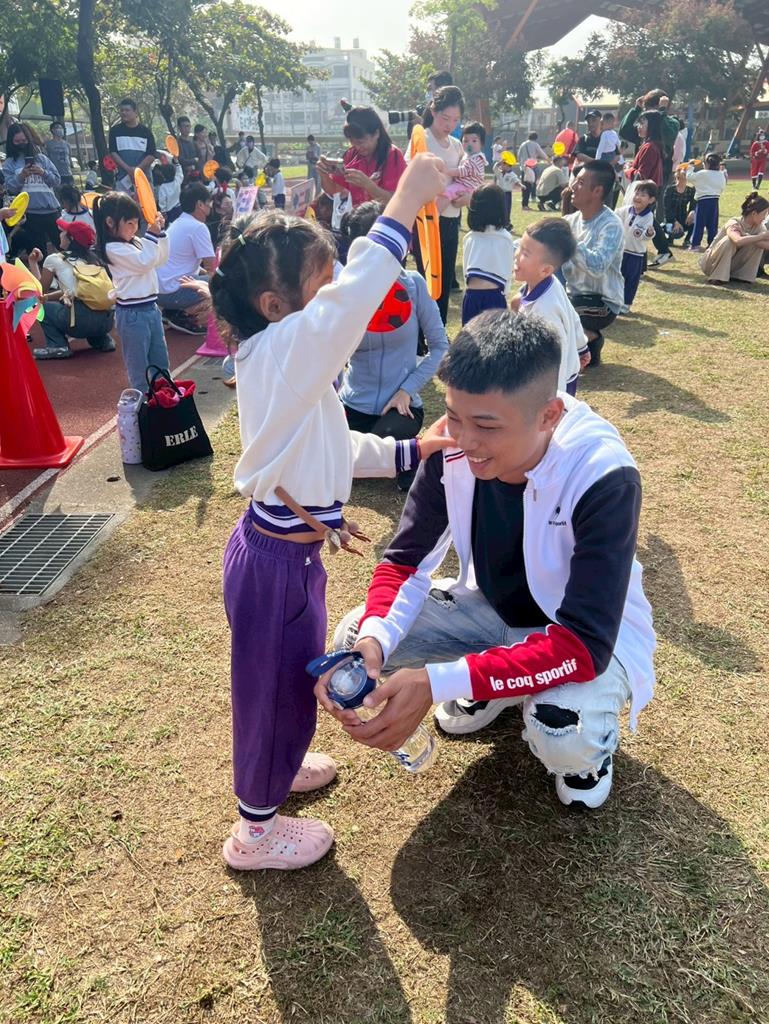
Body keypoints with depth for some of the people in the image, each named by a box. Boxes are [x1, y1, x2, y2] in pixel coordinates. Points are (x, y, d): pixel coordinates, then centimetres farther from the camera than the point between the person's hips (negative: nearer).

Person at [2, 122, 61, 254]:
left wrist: (43, 173, -10)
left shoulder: (41, 158, 10)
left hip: (51, 210, 1)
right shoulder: (9, 163, 7)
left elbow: (57, 181, 6)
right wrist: (21, 176, -17)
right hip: (30, 213, -1)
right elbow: (10, 189, -2)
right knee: (39, 251, 5)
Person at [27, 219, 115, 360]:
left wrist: (33, 263, 34)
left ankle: (58, 346, 1)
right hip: (108, 319, 6)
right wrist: (51, 295, 31)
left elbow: (41, 290, 23)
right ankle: (102, 341, 20)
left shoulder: (54, 259, 11)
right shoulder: (94, 258, 25)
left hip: (83, 319, -6)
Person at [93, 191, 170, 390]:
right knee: (139, 369, 2)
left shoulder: (136, 241, 10)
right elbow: (144, 262, -19)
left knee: (160, 364, 17)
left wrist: (160, 233, 5)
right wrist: (152, 234, -15)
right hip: (132, 313, -8)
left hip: (151, 307, 8)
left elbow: (161, 259, 16)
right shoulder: (113, 249, -14)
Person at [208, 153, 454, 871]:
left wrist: (408, 451, 14)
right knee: (275, 687, 10)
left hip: (286, 549, 9)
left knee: (292, 677, 28)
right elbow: (354, 300, -40)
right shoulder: (283, 348, -22)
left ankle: (271, 766, 55)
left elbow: (330, 447, 16)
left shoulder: (285, 359, 7)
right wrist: (406, 201, -34)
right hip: (276, 561, -9)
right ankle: (255, 831, 33)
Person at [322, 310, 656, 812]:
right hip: (492, 609, 5)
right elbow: (406, 562, -12)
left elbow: (584, 643, -36)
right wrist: (372, 642, -35)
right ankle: (488, 684, 13)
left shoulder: (604, 478, -34)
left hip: (592, 635, -4)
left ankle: (592, 732, 4)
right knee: (356, 637, -13)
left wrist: (436, 683, -44)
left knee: (566, 738, -36)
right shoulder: (452, 450, -21)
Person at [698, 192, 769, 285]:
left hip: (731, 264, 6)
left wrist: (748, 239, -33)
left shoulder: (759, 227, -6)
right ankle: (718, 277, -24)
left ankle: (742, 276, -6)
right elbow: (739, 241, -48)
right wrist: (762, 236, -39)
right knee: (729, 241, -34)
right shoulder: (734, 223, -25)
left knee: (760, 243, -13)